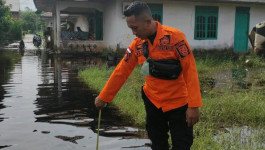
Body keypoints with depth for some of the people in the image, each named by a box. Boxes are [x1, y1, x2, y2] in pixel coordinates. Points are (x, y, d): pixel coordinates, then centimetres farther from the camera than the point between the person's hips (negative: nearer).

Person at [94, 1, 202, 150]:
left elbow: (190, 70, -18)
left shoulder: (175, 36, -18)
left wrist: (194, 105, -21)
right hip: (153, 102, 4)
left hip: (178, 103, -4)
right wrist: (103, 97, 8)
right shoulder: (137, 44, -3)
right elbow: (121, 72, 3)